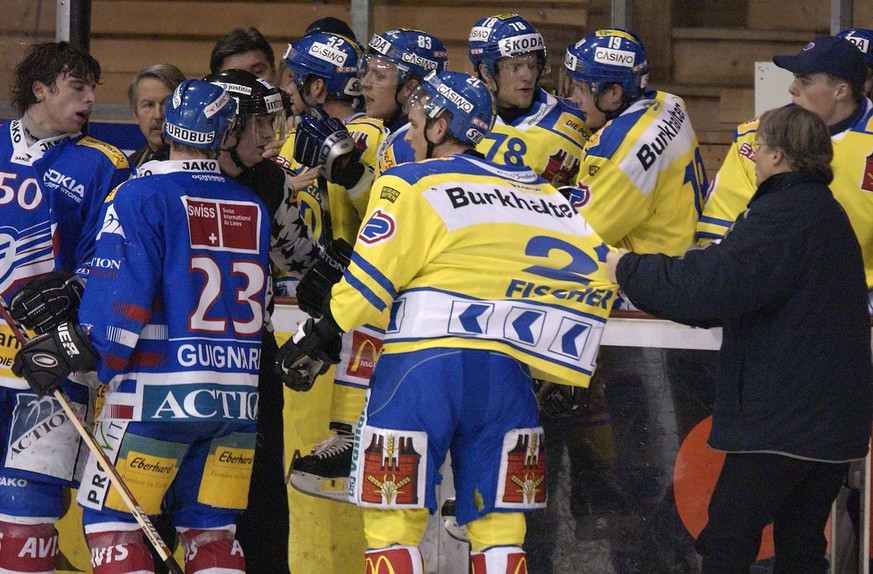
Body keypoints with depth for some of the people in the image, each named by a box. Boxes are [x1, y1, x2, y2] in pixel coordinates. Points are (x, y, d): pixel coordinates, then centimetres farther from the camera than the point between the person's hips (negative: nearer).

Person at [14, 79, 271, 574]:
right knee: (212, 529, 11)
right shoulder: (253, 207, 10)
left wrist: (73, 351, -6)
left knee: (111, 518, 1)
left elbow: (121, 296, -14)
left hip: (158, 386, -6)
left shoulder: (142, 196, -9)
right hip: (237, 398, 6)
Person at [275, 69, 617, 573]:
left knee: (393, 518, 1)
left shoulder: (412, 184, 0)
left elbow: (369, 280, -7)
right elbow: (591, 263, 11)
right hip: (505, 371, 5)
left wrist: (318, 341, 3)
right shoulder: (538, 191, 14)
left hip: (423, 363, -5)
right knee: (498, 526, 9)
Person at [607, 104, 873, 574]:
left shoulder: (784, 214, -17)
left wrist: (629, 268, -11)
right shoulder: (827, 213, 17)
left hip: (782, 420, -9)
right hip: (834, 420, 10)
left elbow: (710, 285, -24)